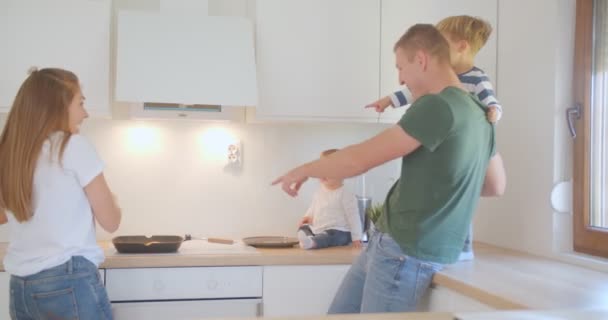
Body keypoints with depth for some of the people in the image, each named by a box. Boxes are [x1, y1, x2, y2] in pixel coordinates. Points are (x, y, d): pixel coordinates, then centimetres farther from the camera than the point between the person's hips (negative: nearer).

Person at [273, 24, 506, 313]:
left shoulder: (437, 106, -18)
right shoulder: (478, 116, 10)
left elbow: (359, 159, -16)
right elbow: (497, 186, 22)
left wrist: (303, 170, -1)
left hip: (405, 253, -9)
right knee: (339, 314, 16)